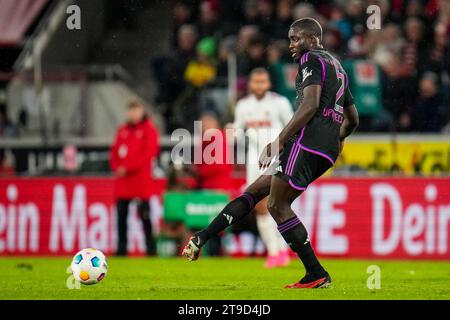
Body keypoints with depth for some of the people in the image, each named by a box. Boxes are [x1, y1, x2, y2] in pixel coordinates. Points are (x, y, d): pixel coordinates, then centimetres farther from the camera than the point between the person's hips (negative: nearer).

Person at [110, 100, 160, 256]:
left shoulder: (149, 129, -1)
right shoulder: (123, 130, 17)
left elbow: (150, 152, -11)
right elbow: (115, 151, 18)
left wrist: (128, 167, -14)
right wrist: (116, 167, -3)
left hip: (141, 179, -6)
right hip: (122, 179, 6)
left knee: (144, 214, -5)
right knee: (121, 214, 5)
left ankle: (150, 248, -2)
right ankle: (121, 248, 10)